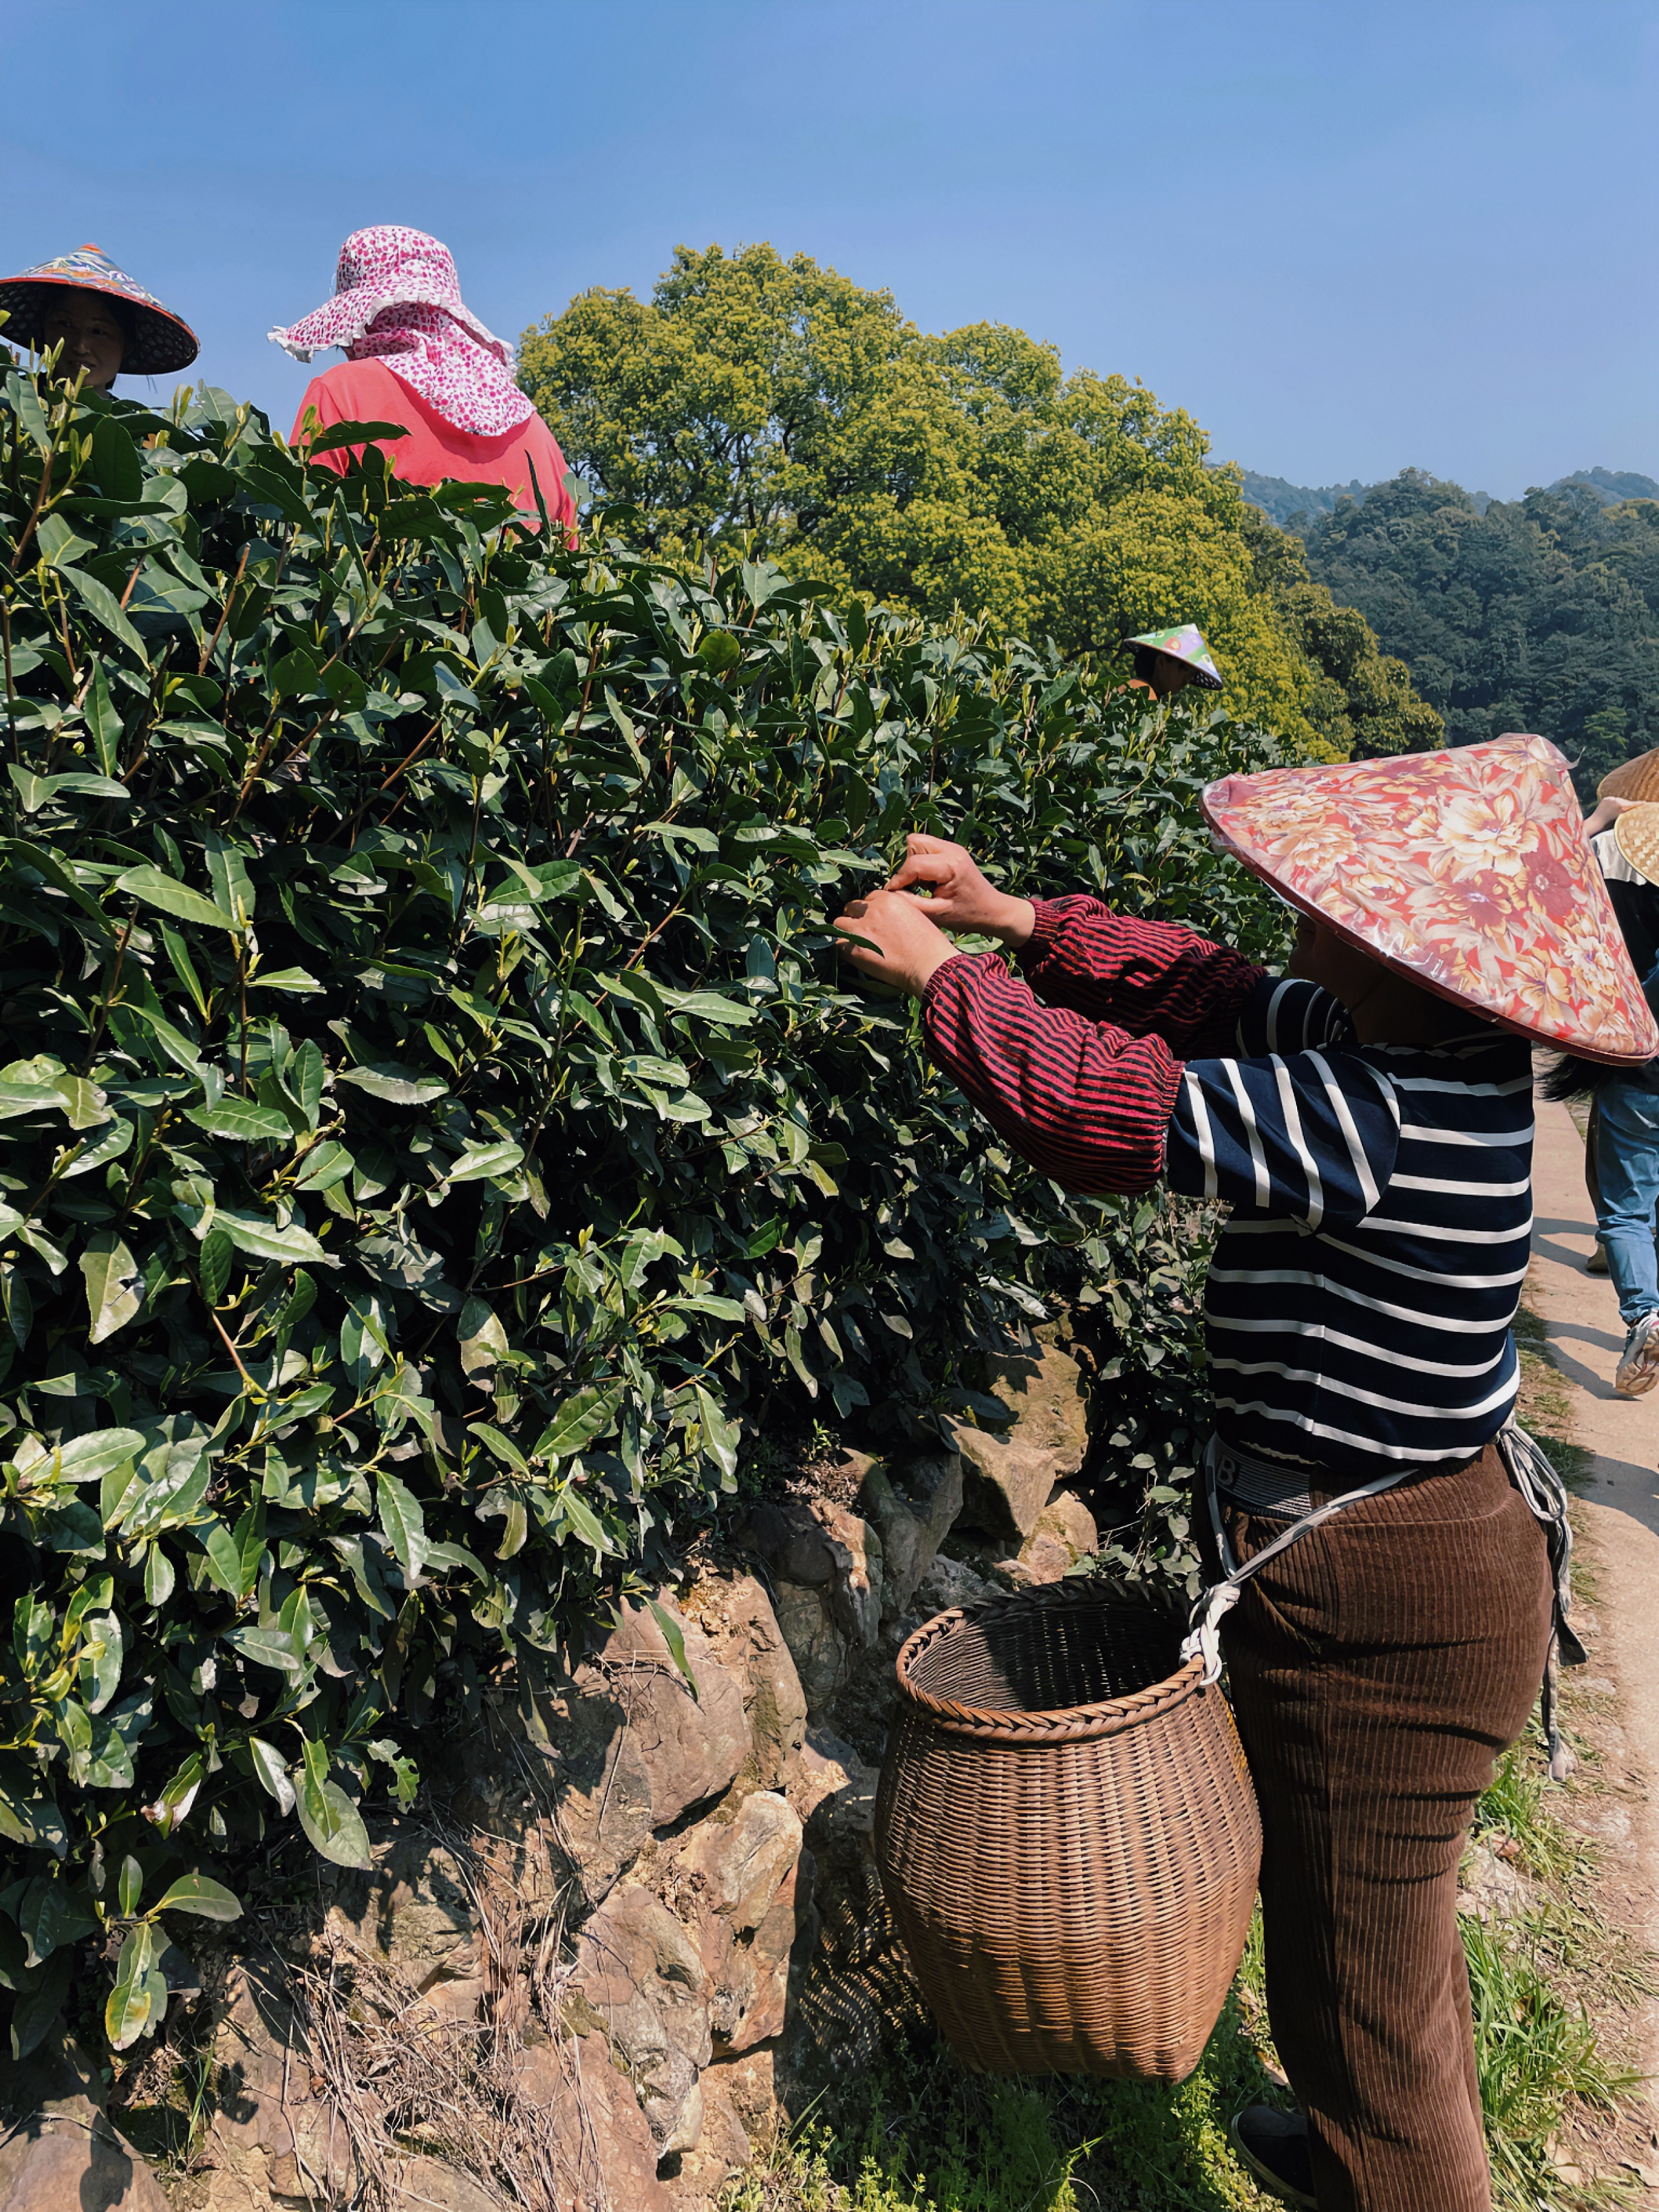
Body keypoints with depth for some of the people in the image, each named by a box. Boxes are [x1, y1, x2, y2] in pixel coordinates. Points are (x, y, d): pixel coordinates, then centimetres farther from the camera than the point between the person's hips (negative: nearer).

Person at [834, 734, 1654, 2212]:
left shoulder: (1380, 1109, -31)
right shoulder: (1419, 1044, -3)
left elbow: (1101, 1102, -28)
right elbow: (1207, 993, 8)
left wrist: (940, 975, -12)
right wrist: (1011, 917, 7)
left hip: (1385, 1613, -10)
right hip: (1436, 1551, 10)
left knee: (1359, 1982, 12)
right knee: (1386, 1919, 32)